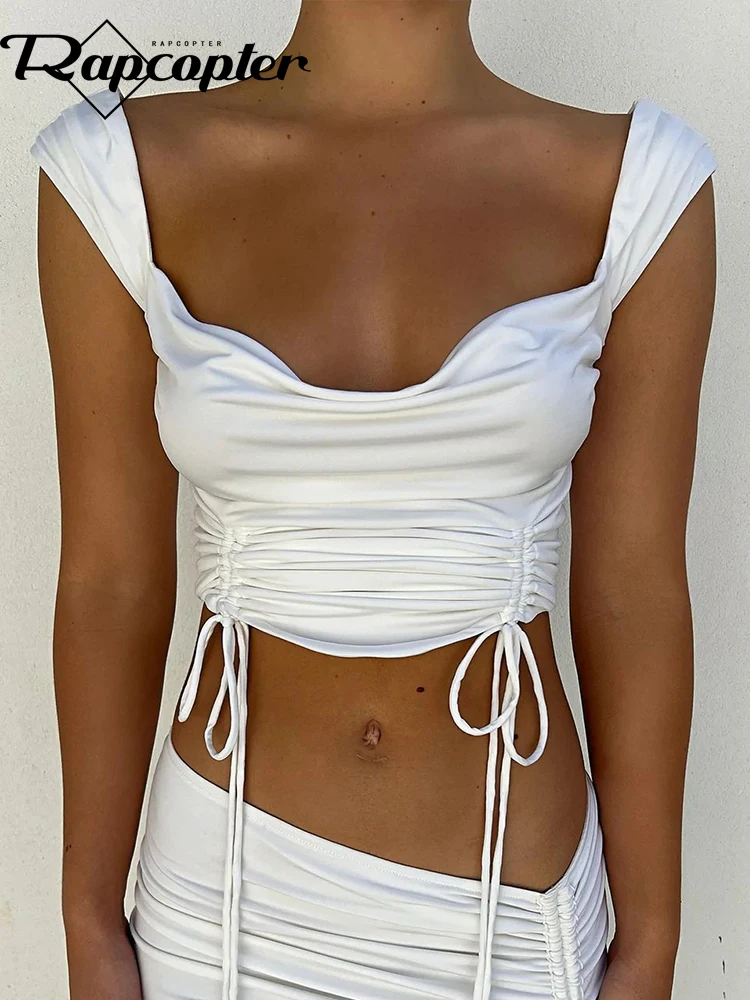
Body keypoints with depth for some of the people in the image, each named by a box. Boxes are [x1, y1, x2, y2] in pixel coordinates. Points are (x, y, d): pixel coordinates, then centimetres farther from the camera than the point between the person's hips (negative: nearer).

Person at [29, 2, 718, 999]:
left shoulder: (629, 182, -9)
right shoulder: (129, 172, -9)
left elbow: (633, 591, -6)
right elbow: (110, 581, -5)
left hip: (516, 897, 1)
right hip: (230, 879, 0)